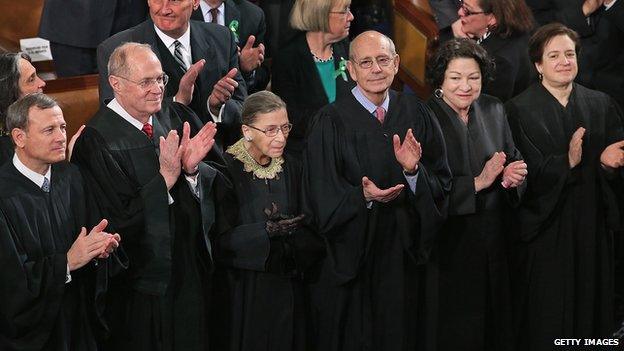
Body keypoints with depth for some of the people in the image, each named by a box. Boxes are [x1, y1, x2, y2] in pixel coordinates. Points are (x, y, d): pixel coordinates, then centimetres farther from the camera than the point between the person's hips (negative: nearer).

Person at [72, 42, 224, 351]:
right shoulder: (97, 140, -16)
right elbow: (120, 219, -19)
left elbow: (216, 183, 2)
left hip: (194, 265, 6)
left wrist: (192, 167, -18)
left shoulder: (177, 117, 2)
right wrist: (166, 177, -23)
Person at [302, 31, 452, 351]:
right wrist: (363, 197, -27)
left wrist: (414, 171, -18)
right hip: (352, 255, -3)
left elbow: (442, 184, 1)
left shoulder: (416, 114, 3)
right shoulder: (331, 121, -8)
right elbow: (323, 199, -10)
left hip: (406, 255, 3)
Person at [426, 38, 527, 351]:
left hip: (493, 239, 5)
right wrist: (477, 182, -23)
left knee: (496, 322, 13)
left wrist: (511, 176, -13)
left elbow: (514, 161, 10)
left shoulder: (493, 109, 4)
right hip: (448, 241, -5)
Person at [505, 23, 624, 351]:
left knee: (590, 309, 5)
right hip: (543, 228, -3)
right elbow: (524, 174, -11)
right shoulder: (519, 110, -3)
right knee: (545, 319, -2)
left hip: (591, 226, 3)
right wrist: (566, 162, -26)